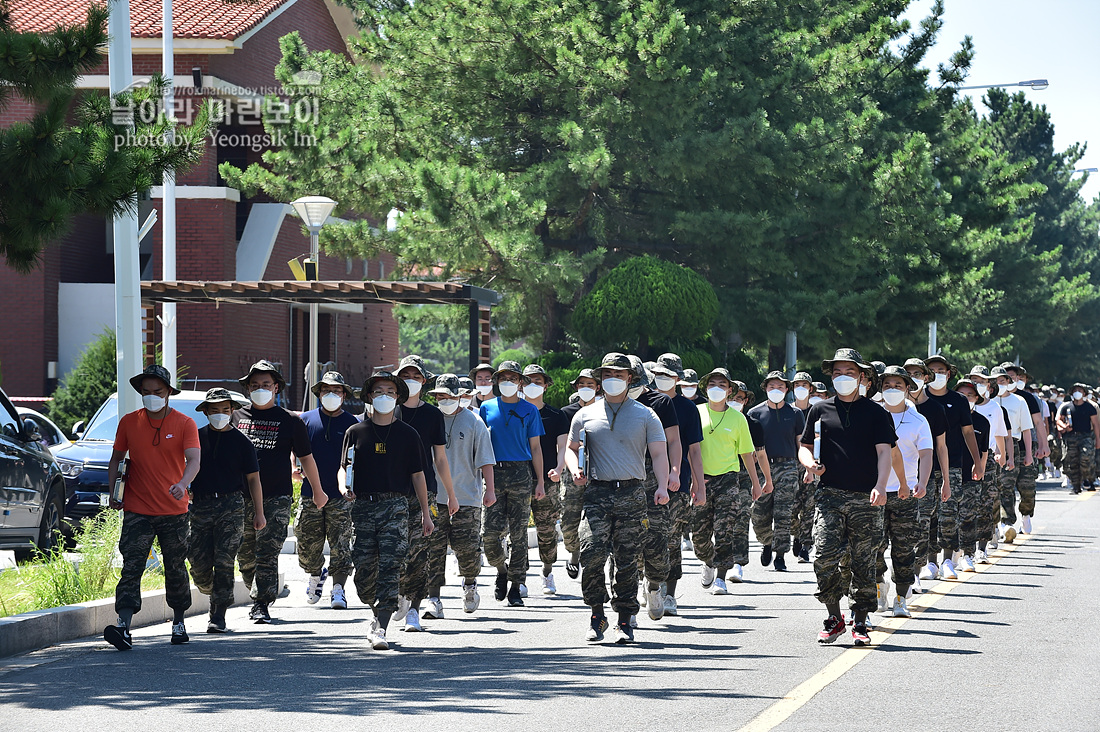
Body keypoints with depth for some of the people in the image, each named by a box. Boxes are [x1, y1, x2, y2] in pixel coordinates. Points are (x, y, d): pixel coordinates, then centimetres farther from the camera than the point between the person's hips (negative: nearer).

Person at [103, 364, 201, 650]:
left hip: (174, 510, 0)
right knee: (131, 568, -11)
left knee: (175, 569, 10)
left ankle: (178, 622, 28)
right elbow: (117, 458, 14)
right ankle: (123, 627, -21)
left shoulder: (184, 424, -2)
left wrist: (182, 484, -33)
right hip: (137, 510, 0)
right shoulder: (129, 423, 4)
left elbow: (194, 460, -14)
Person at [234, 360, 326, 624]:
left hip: (276, 498, -3)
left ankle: (261, 605, -12)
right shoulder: (236, 417, 12)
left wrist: (318, 491, 17)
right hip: (241, 497, 3)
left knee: (267, 554, -12)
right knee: (245, 555, 7)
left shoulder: (290, 421, 8)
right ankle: (259, 594, 26)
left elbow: (306, 458, 14)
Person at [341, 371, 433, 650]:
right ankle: (379, 612, 27)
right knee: (364, 570, 0)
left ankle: (380, 628, -15)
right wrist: (345, 487, -8)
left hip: (396, 506, -1)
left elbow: (417, 475, 11)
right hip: (363, 505, 1)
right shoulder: (355, 432, 11)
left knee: (391, 568, -13)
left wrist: (426, 514, 9)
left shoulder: (407, 435, 9)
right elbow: (344, 468, 15)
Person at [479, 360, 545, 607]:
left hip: (521, 474, 0)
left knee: (518, 533, 0)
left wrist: (540, 482, 3)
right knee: (490, 531, -10)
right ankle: (501, 570, 17)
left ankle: (515, 588, 6)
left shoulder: (529, 410, 8)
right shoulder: (487, 408, 10)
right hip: (494, 473, 0)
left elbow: (535, 448, 9)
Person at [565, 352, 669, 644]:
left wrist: (662, 486, -12)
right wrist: (575, 469, -1)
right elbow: (571, 448, 21)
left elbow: (659, 454, 4)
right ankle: (597, 614, 2)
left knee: (627, 560, 0)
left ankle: (624, 620, 8)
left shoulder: (645, 416, 9)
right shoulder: (586, 415, 13)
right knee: (591, 553, -14)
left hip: (632, 495, 0)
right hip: (597, 493, 0)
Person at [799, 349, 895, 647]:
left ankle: (860, 624, 11)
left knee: (863, 563, 2)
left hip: (865, 499, -1)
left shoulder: (875, 413, 5)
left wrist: (880, 486, -20)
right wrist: (810, 463, -6)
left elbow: (885, 451, -4)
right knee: (824, 557, -13)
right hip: (829, 496, 1)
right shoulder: (820, 410, 12)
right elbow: (805, 447, 18)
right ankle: (834, 618, 3)